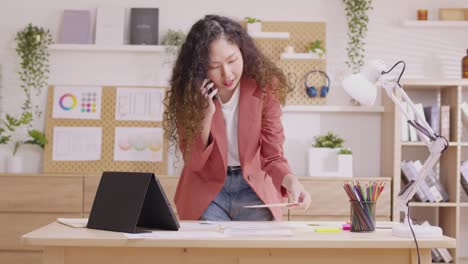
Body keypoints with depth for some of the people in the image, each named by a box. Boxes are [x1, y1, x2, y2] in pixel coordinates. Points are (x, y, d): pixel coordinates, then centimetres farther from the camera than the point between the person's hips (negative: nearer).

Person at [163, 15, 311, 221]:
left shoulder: (264, 86, -15)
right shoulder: (189, 93, -15)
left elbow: (272, 156, -13)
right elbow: (193, 162, -13)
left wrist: (290, 181, -35)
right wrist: (206, 115, -27)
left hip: (254, 189, 1)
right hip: (207, 191, 0)